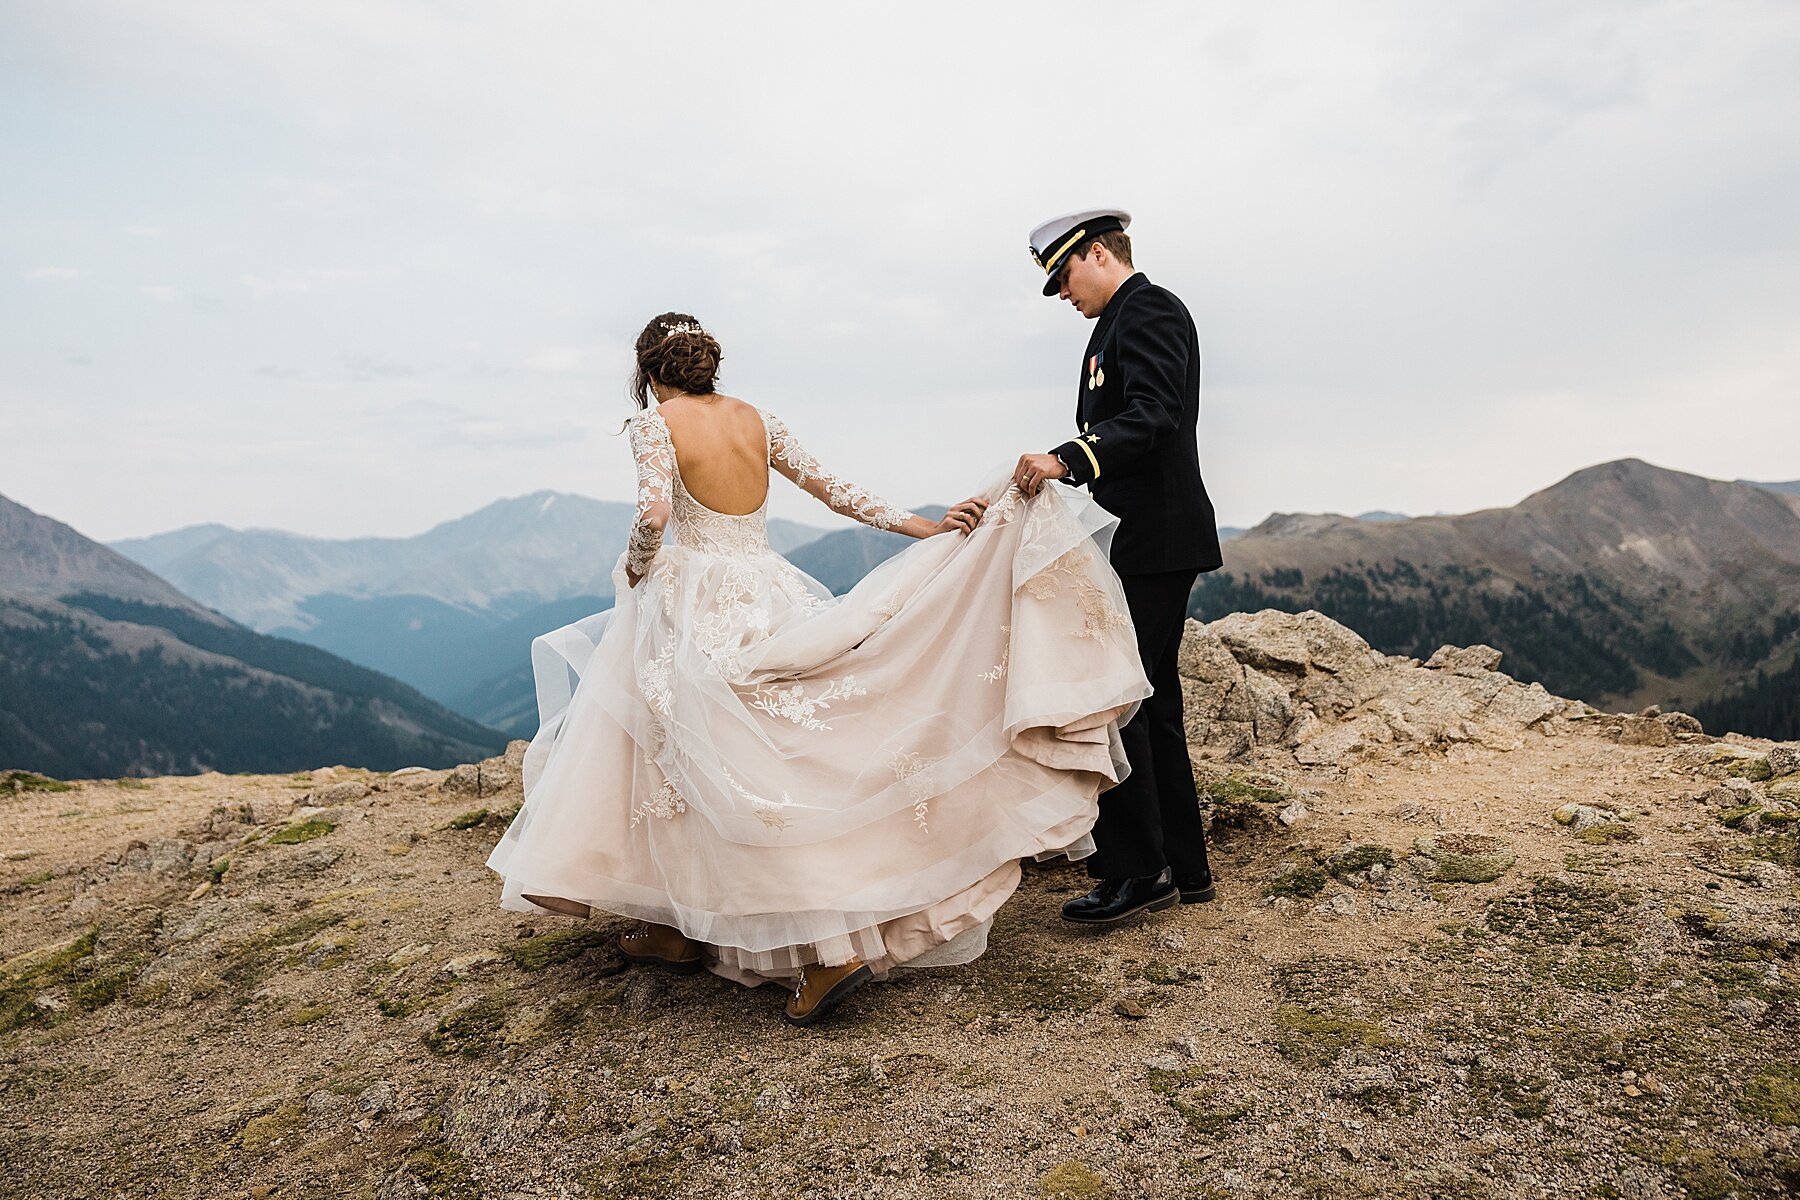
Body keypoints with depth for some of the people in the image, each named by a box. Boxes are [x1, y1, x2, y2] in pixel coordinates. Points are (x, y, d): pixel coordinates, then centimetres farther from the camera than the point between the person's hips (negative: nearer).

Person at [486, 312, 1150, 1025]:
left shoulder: (655, 422, -4)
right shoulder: (757, 419, 11)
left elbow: (654, 513, -19)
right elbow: (832, 489, 8)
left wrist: (636, 566, 0)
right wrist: (920, 527, 10)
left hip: (697, 605, -5)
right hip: (769, 597, 6)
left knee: (747, 776, -4)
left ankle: (831, 950, -8)